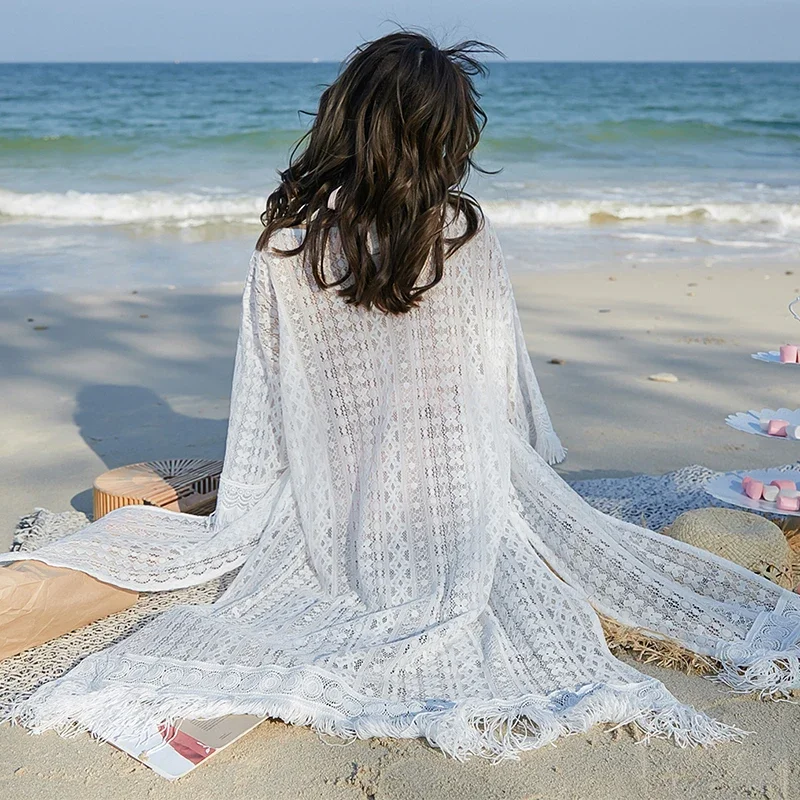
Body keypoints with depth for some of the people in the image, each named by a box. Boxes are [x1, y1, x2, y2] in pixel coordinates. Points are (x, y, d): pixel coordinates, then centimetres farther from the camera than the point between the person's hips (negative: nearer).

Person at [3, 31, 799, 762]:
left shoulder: (284, 241, -12)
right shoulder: (466, 239, -13)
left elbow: (263, 401, -4)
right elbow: (506, 394, -3)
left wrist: (242, 522, 10)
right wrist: (524, 463, 17)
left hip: (330, 527, 1)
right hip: (458, 513, -1)